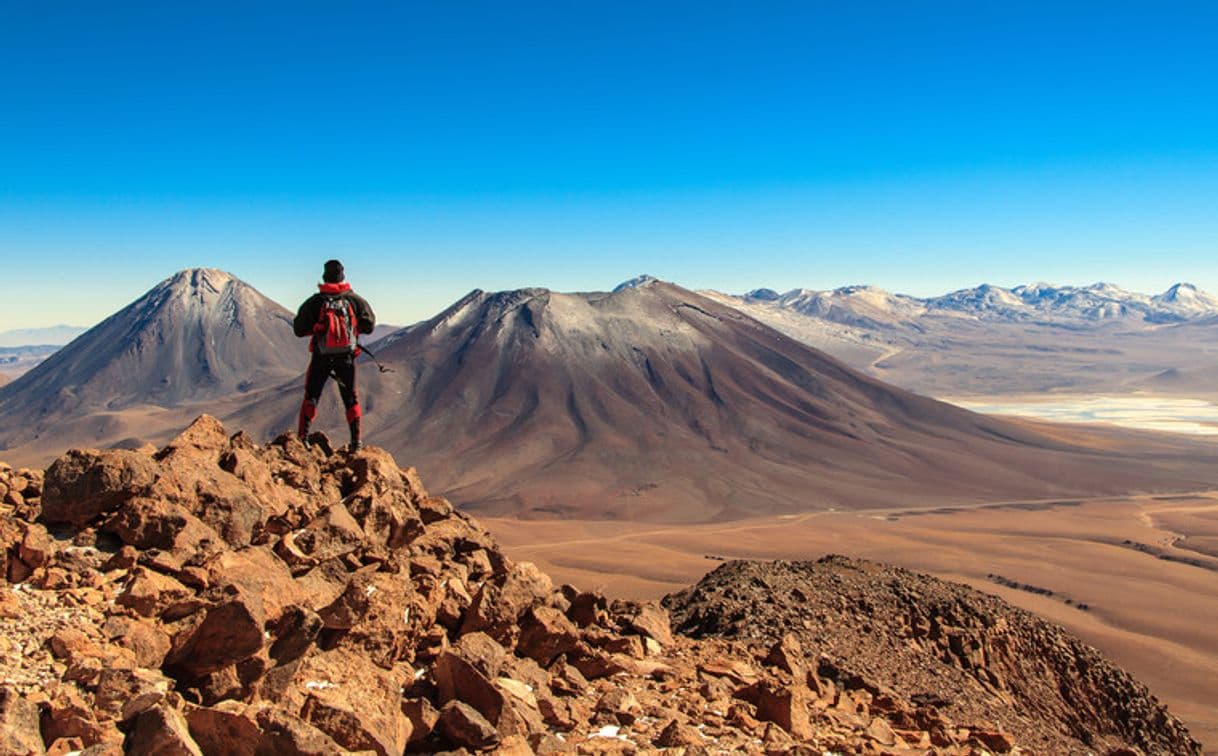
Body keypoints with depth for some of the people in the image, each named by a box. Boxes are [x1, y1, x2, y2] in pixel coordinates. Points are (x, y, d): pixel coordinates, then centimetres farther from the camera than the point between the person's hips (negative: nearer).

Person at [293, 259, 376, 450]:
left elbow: (298, 330, -4)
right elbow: (369, 325, 3)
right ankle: (356, 441, 11)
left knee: (311, 397, 11)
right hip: (347, 357, 1)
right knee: (350, 398, 13)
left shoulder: (314, 302, -7)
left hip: (321, 357, -1)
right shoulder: (354, 300, -4)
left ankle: (302, 437, 5)